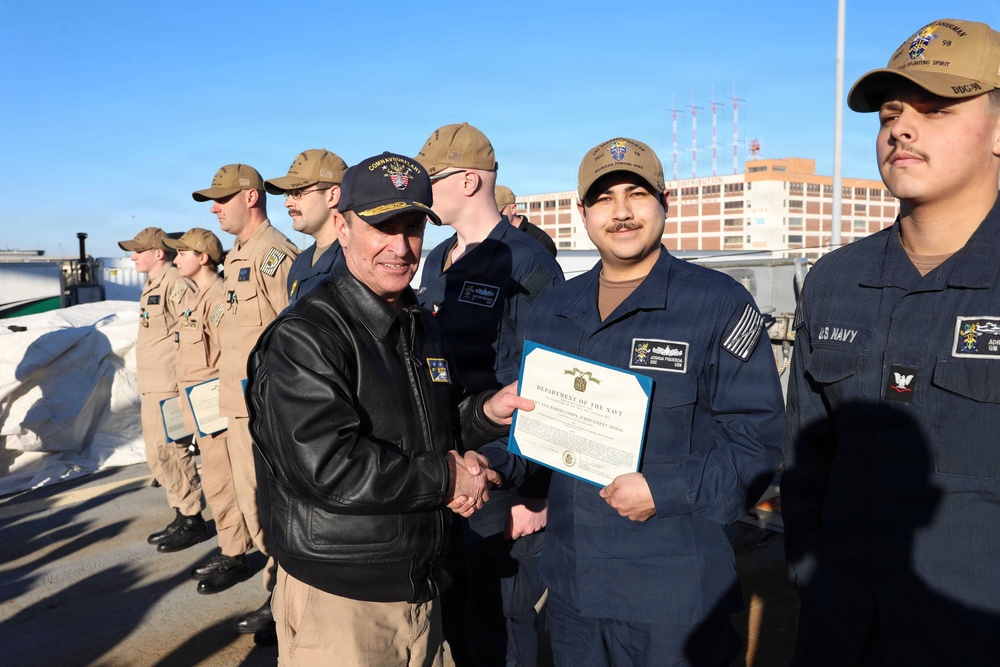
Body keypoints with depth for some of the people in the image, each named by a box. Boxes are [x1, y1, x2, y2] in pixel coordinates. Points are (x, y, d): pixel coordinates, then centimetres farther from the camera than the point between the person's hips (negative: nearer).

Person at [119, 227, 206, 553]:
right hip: (152, 387, 11)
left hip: (170, 386, -10)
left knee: (169, 452, -5)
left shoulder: (175, 284, -15)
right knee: (159, 454, 15)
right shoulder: (152, 285, 17)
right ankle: (182, 517, 25)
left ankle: (192, 522, 7)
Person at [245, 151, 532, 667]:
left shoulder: (420, 326, 10)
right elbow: (329, 465, -26)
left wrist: (487, 413, -2)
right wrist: (444, 478, -17)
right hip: (338, 601, -7)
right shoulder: (304, 337, -18)